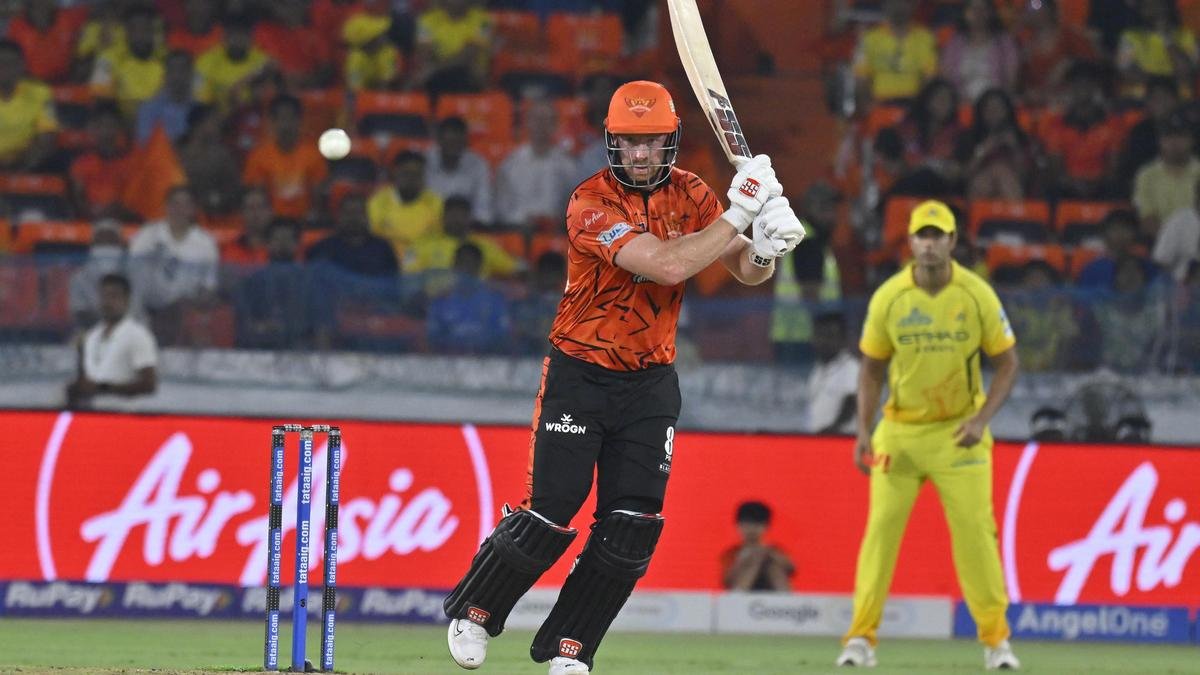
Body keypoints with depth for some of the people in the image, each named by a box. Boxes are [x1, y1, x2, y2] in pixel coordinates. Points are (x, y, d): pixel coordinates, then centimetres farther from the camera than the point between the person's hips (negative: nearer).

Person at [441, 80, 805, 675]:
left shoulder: (690, 195, 1)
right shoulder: (591, 203, -19)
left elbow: (747, 271, 0)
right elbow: (667, 265, -30)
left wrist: (766, 247, -23)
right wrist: (738, 214, -28)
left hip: (650, 382, 5)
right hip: (579, 375, -5)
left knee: (631, 530, -3)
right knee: (547, 515, -7)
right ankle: (473, 611, 17)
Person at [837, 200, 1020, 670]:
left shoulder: (977, 295, -9)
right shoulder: (888, 297, -6)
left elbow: (1007, 364, -2)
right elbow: (872, 369, 4)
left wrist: (981, 419, -15)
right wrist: (863, 431, -6)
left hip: (958, 432, -1)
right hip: (899, 431, 1)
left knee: (975, 532, -6)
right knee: (881, 528, -6)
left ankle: (995, 639, 6)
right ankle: (861, 638, -1)